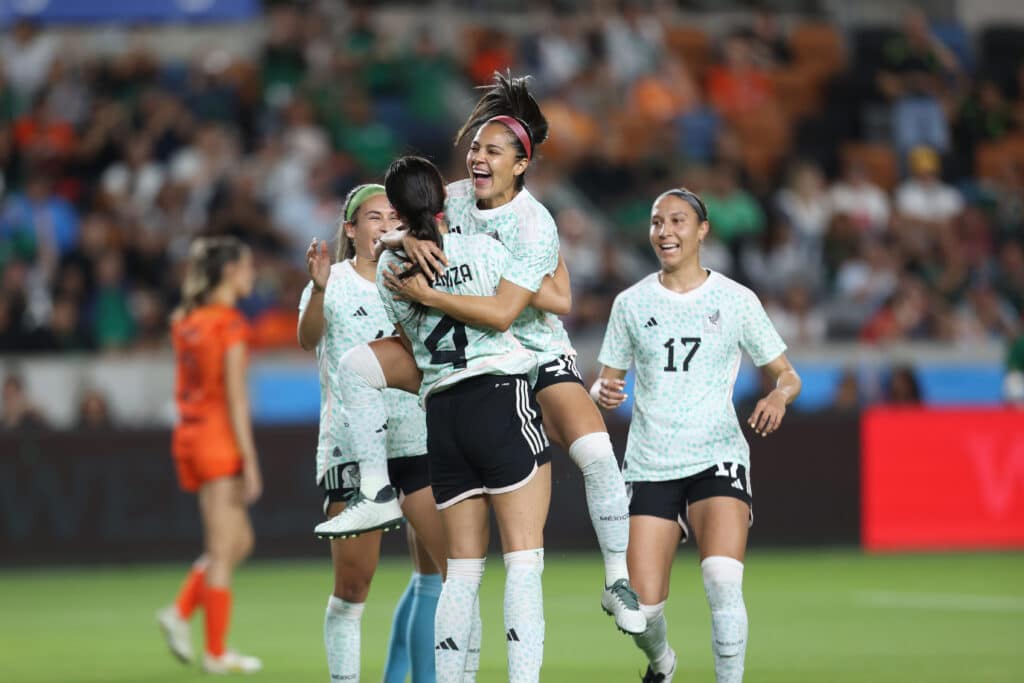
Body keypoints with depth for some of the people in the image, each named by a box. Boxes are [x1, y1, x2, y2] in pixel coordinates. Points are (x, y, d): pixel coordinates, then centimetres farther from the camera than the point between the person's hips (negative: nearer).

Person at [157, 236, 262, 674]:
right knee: (223, 551, -1)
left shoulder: (186, 321, 11)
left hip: (189, 435, 8)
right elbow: (235, 398, -16)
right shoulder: (229, 323, -13)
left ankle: (180, 612, 6)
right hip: (219, 440, -8)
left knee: (239, 540, 17)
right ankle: (216, 653, 3)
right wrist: (249, 461, -15)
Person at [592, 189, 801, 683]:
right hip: (649, 468, 1)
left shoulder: (736, 300, 4)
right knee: (642, 609, -7)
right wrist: (602, 393, -11)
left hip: (718, 458, -1)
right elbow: (605, 382, 13)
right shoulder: (631, 303, 7)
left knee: (723, 580, -27)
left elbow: (787, 376, 10)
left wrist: (778, 397, -13)